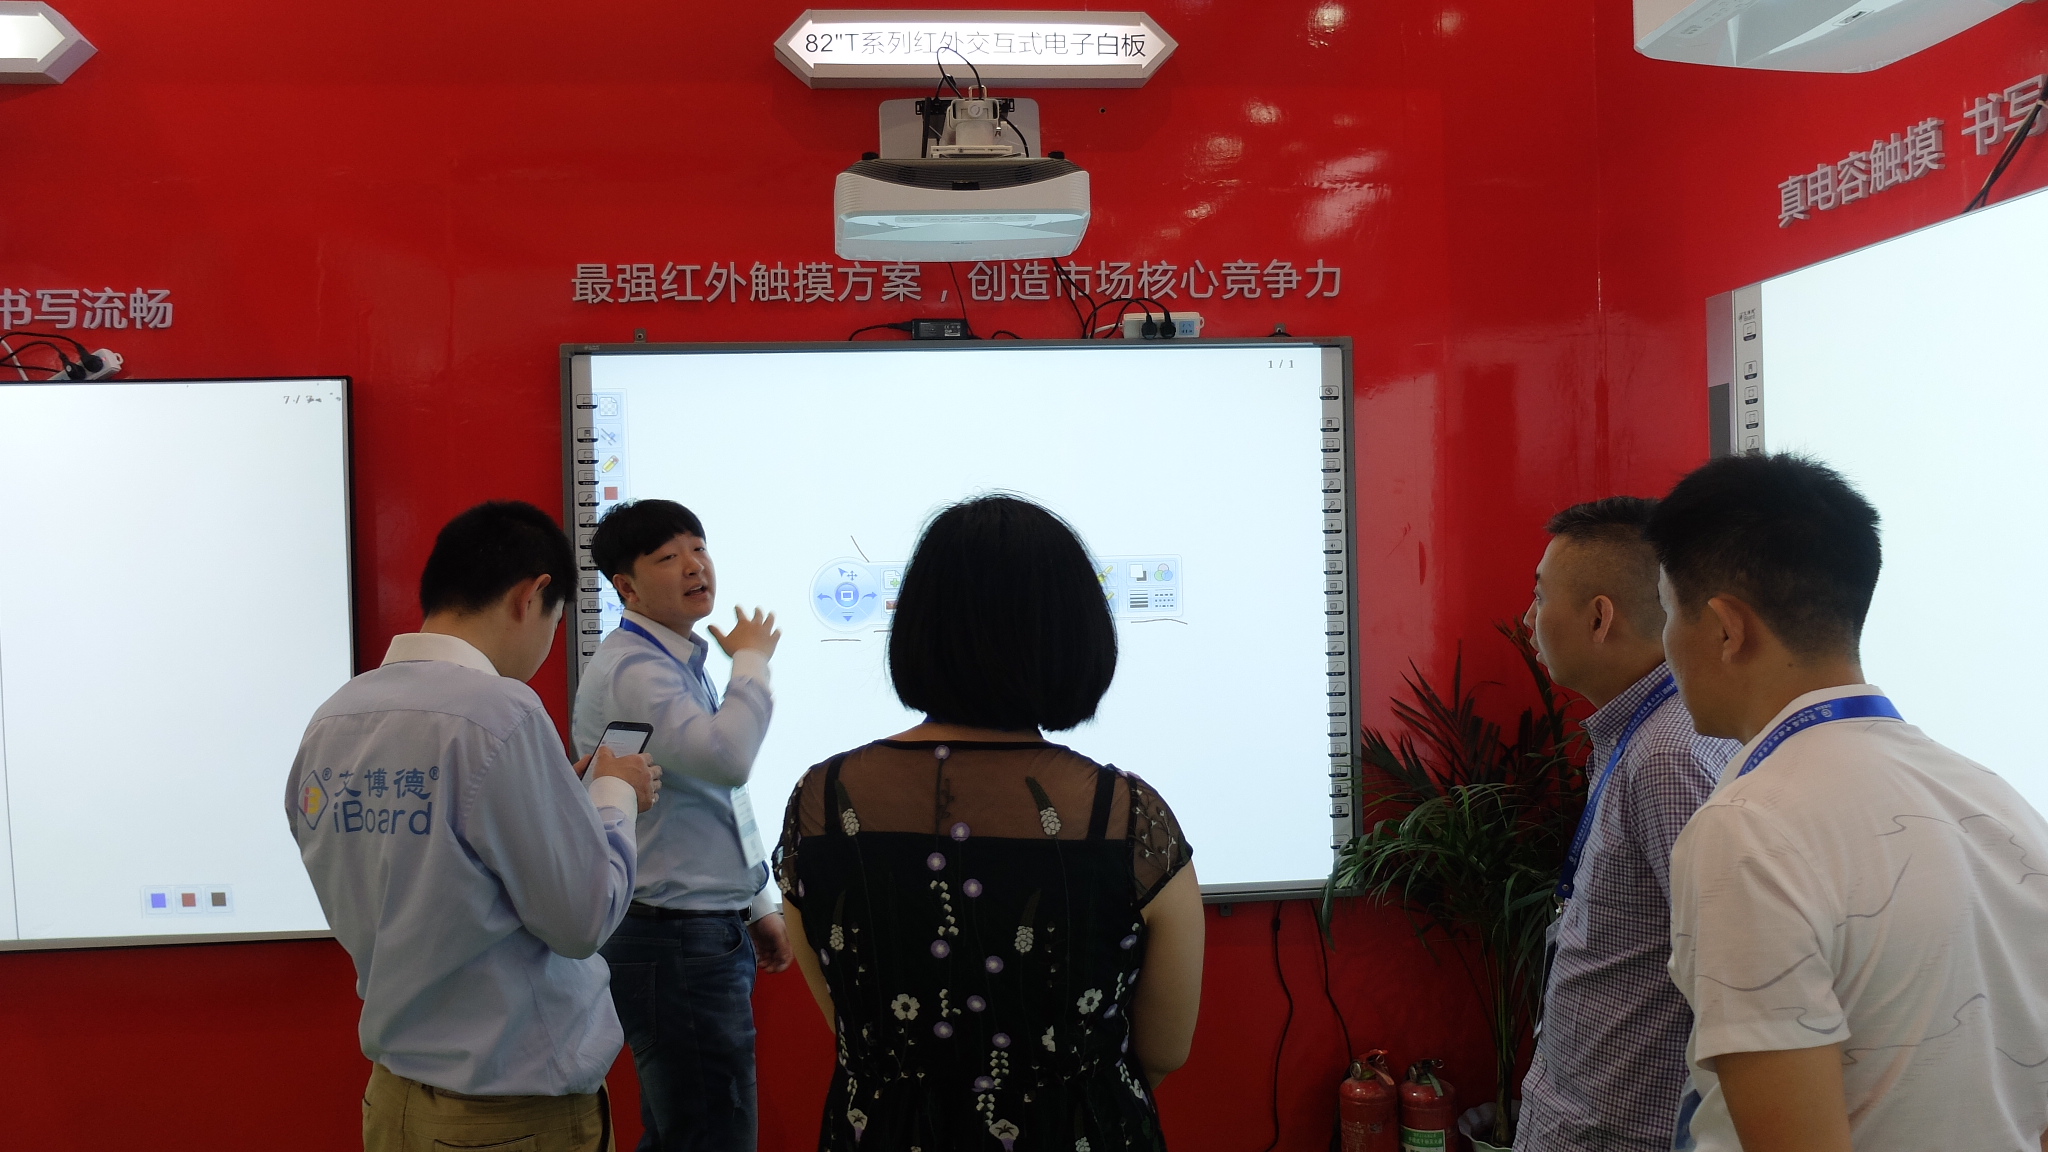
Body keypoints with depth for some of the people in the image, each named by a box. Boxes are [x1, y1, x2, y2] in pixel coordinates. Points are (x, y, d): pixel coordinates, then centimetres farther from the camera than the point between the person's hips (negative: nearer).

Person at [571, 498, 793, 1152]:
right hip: (673, 942, -10)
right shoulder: (630, 670, -17)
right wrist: (752, 659, -17)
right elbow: (728, 757, -33)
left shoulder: (686, 666, 14)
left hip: (714, 932, 10)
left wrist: (758, 906, 23)